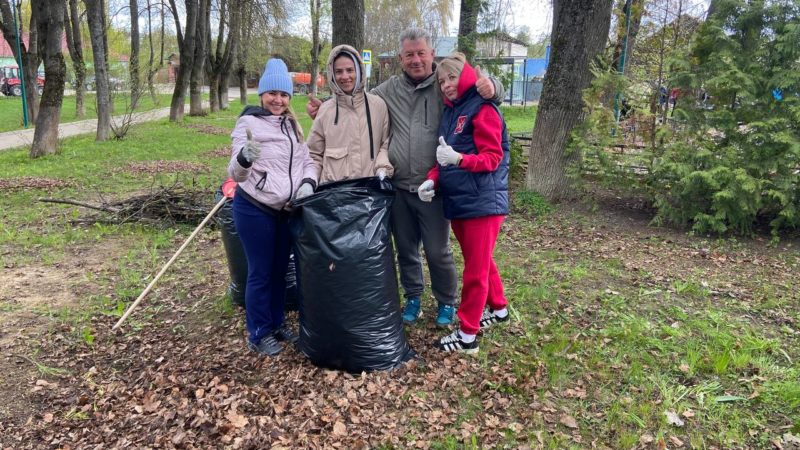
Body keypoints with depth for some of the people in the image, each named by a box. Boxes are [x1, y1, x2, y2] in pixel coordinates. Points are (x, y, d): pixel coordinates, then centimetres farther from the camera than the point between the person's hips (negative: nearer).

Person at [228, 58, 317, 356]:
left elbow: (308, 161, 11)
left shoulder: (292, 125, 8)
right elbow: (235, 174, -18)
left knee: (280, 270, 16)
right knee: (260, 272, 2)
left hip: (285, 210, 6)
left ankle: (277, 324, 33)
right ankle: (259, 335, 18)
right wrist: (244, 158, -41)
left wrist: (308, 183, -11)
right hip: (254, 210, -6)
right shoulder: (249, 123, -12)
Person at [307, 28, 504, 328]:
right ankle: (413, 297, 37)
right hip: (398, 187, 4)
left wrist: (491, 86, -27)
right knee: (405, 249, 17)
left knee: (437, 251, 6)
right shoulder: (388, 90, 6)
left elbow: (492, 94, -3)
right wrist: (324, 108, 7)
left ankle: (446, 302, 29)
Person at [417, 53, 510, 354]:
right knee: (481, 262, 21)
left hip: (483, 202, -8)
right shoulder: (449, 111, 14)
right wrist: (432, 179, -2)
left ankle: (467, 335, 9)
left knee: (475, 269, 0)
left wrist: (458, 158, -32)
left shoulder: (483, 109, -10)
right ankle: (499, 309, 40)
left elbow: (493, 158, -16)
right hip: (457, 201, 8)